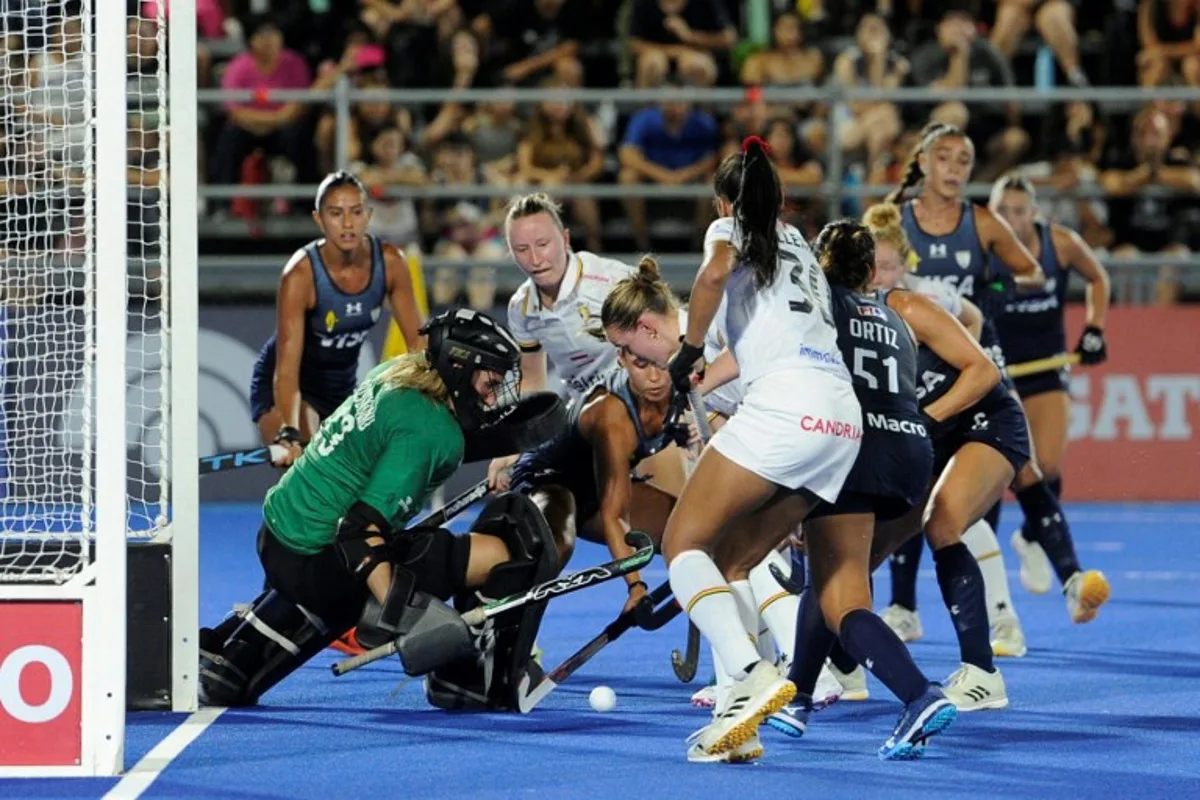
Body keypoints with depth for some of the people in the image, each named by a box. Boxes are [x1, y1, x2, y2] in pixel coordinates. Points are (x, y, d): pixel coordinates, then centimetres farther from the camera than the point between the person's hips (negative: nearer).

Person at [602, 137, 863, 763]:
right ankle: (741, 713, -3)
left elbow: (715, 273, -12)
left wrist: (688, 351, -2)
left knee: (683, 545, -6)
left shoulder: (730, 227, 12)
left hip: (784, 405, -7)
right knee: (729, 564, 12)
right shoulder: (796, 243, 32)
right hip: (842, 415, 7)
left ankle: (753, 675, -26)